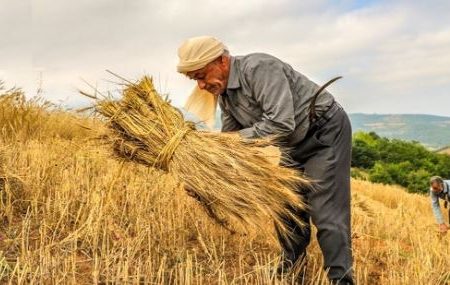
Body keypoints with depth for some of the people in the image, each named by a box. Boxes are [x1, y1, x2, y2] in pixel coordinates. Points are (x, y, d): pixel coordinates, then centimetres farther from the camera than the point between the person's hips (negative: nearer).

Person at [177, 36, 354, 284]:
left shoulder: (259, 68, -28)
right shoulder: (224, 93, 1)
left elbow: (281, 123, -36)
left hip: (326, 131, -9)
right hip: (293, 143, 9)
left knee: (326, 212, -12)